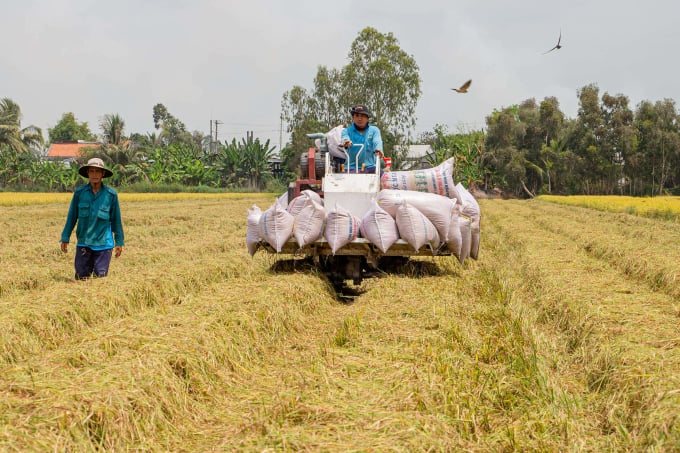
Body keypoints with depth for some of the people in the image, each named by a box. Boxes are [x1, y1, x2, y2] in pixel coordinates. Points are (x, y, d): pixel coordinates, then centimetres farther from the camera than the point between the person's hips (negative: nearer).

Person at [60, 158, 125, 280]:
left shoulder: (111, 194, -1)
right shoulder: (79, 192, 1)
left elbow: (116, 219, 6)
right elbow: (72, 216, 8)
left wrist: (119, 242, 9)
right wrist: (65, 238, 8)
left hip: (103, 243, -1)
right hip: (83, 243, 1)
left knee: (100, 276, -1)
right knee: (81, 277, 3)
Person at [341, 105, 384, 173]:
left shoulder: (374, 130, 13)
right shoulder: (347, 131, 10)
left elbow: (377, 141, -6)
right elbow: (344, 137, -12)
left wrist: (378, 150, -32)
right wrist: (346, 142, -39)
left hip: (370, 167, 2)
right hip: (353, 167, -1)